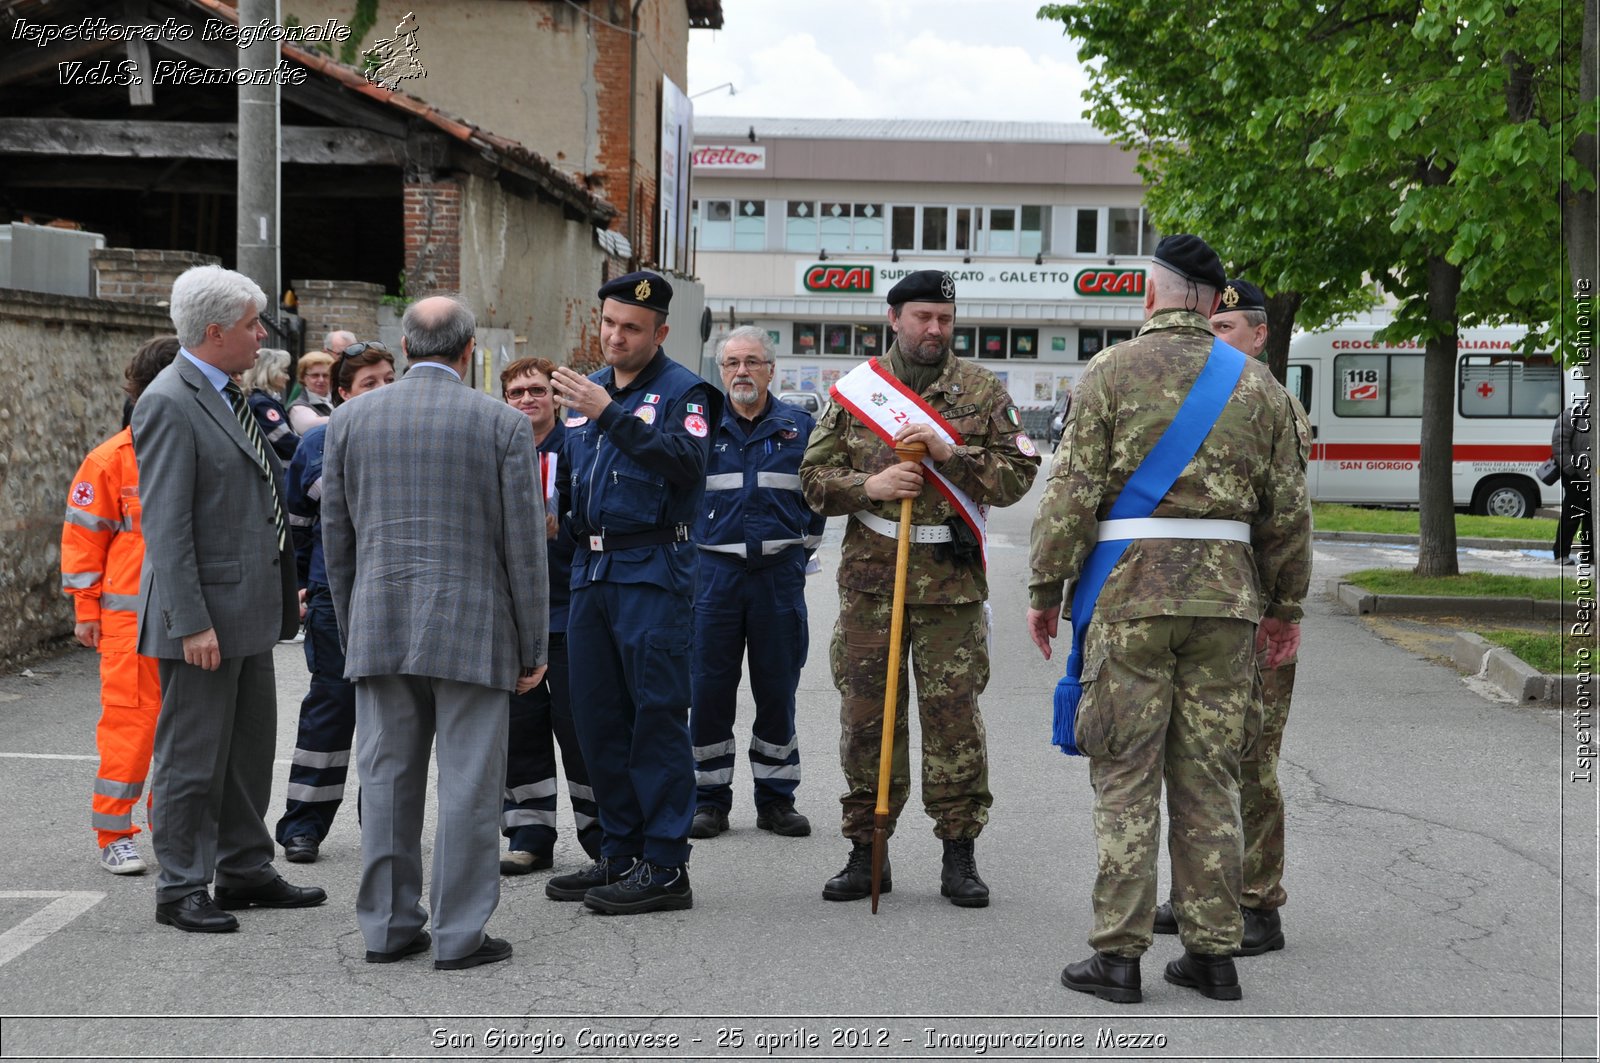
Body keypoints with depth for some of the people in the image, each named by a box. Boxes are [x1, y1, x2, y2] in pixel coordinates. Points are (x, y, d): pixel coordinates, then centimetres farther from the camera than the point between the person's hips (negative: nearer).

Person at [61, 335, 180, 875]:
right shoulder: (112, 459, -5)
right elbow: (82, 535, -1)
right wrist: (86, 610, -2)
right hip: (131, 614, -5)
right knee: (131, 719, -5)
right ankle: (113, 835, 5)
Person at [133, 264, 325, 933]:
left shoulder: (229, 397, 14)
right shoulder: (168, 404, -16)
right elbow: (165, 524, -20)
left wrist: (285, 590, 20)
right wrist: (192, 623, -23)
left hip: (250, 609, 9)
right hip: (204, 615, -9)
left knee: (251, 748, 16)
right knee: (193, 756, -1)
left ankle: (245, 872, 27)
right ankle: (180, 889, 8)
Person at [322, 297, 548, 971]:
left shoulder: (351, 420, 5)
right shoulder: (502, 424, -4)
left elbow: (335, 537, 9)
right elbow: (523, 544, -4)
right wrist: (532, 648, 3)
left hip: (378, 629, 3)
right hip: (472, 633, -3)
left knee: (387, 780, 9)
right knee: (468, 784, 1)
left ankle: (388, 927, 15)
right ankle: (460, 935, 3)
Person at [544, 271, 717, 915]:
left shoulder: (682, 391, -4)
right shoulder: (585, 391, 18)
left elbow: (687, 461, -22)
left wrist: (612, 415, -26)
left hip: (652, 571, -7)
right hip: (591, 568, 7)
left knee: (657, 712, -7)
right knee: (598, 715, 10)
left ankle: (665, 866, -4)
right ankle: (620, 854, 19)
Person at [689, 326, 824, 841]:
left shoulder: (800, 426, 6)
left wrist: (803, 547, 8)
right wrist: (690, 549, 6)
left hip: (779, 572, 0)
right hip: (715, 569, 0)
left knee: (777, 687, 5)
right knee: (709, 688, 0)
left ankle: (776, 798, 15)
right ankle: (709, 798, 9)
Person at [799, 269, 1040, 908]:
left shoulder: (983, 390, 5)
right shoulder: (855, 389, 8)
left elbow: (1017, 476, 0)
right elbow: (814, 478, 9)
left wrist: (951, 452, -14)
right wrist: (868, 486, -10)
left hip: (953, 583, -1)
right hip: (871, 575, 1)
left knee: (954, 716, -1)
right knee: (866, 713, 4)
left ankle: (959, 855, 9)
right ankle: (867, 849, 14)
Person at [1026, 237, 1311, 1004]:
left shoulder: (1113, 371, -2)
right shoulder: (1256, 383, 9)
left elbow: (1072, 493, -7)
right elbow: (1288, 509, 9)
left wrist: (1045, 589, 1)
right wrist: (1284, 605, 19)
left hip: (1131, 594, -3)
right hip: (1226, 593, 3)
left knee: (1125, 776, 1)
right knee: (1209, 777, 9)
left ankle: (1118, 956, 1)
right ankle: (1213, 955, 12)